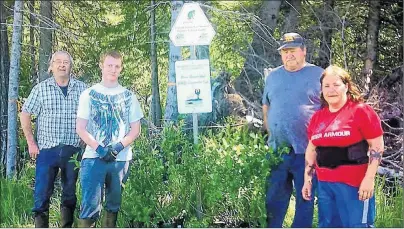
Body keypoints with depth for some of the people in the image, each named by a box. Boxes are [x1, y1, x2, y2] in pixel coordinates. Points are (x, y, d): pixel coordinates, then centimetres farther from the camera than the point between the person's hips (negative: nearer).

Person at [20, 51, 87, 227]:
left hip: (73, 151, 1)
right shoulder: (41, 88, 2)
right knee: (42, 194, -2)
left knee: (70, 194, 10)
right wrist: (31, 143, 0)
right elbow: (25, 114, 6)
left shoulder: (82, 89, 4)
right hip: (47, 150, -1)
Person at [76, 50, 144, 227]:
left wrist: (119, 146, -10)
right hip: (93, 158, -2)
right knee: (90, 205, -10)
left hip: (121, 159, 2)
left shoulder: (128, 96, 10)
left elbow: (135, 129, 8)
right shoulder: (89, 94, 6)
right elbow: (81, 128, 1)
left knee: (113, 205, 8)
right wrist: (99, 148, -13)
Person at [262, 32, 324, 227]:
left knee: (305, 198, 5)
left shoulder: (318, 75, -2)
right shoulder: (273, 76, 12)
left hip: (306, 150, -4)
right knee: (274, 198, 9)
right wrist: (271, 134, 11)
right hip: (277, 150, 4)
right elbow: (266, 108, 20)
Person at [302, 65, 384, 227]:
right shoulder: (318, 117, 11)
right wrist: (307, 180, 15)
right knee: (327, 225, 12)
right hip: (325, 184, 6)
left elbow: (377, 146, -9)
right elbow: (311, 150, 18)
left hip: (354, 183, -6)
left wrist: (369, 179, -15)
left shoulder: (361, 111, -6)